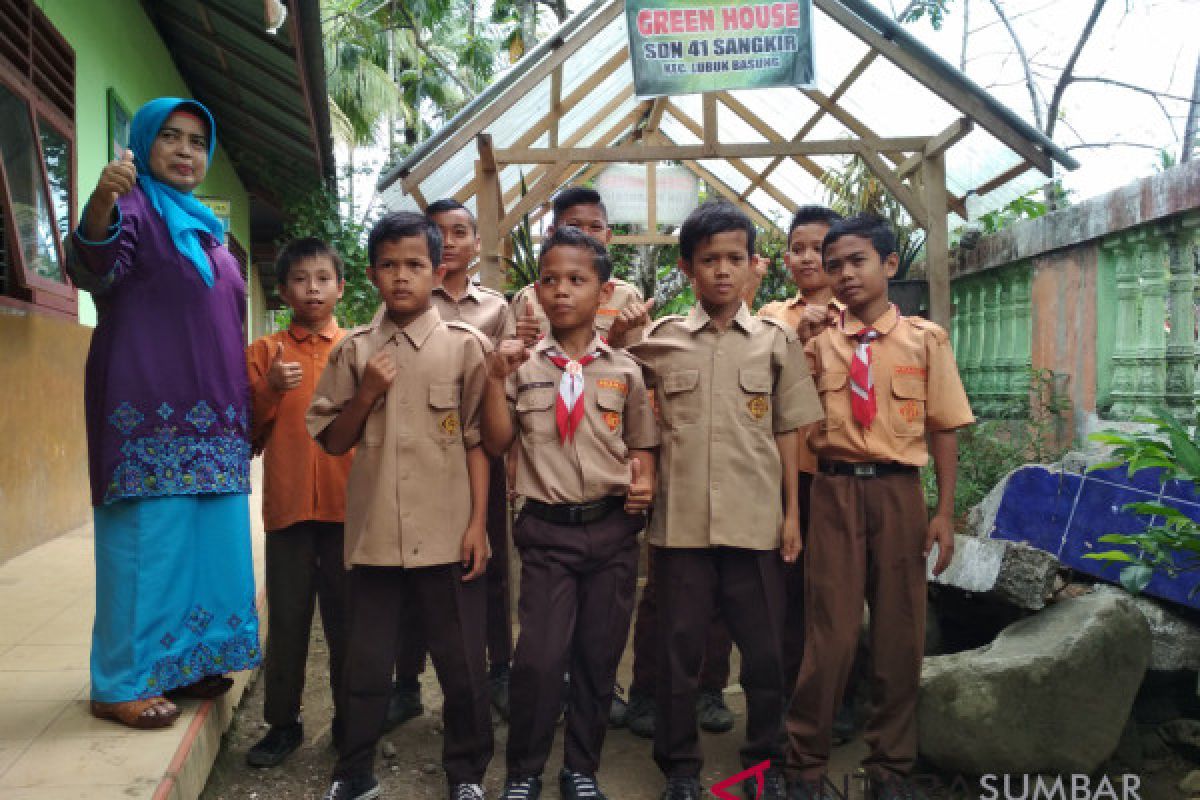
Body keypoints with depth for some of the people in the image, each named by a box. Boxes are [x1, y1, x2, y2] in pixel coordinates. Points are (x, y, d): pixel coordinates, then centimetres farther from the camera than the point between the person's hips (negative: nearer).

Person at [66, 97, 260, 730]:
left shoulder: (206, 229, 21)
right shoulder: (133, 209, -2)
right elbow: (94, 269, -25)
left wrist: (247, 399, 21)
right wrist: (99, 208, -45)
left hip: (210, 419, 8)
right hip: (150, 412, -8)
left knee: (202, 541, 10)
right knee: (148, 541, -7)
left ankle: (182, 663, 22)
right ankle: (120, 685, 3)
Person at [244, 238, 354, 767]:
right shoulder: (264, 353, 7)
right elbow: (247, 435, 4)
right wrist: (269, 392, -12)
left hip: (349, 505, 0)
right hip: (288, 505, 0)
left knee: (347, 619, 8)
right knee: (286, 620, 6)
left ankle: (351, 720, 22)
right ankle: (283, 723, 20)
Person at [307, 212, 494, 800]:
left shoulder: (465, 346, -1)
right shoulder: (354, 350, 6)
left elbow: (478, 441, 0)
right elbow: (332, 442, 9)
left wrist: (478, 523, -4)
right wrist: (366, 394, -7)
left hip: (447, 536, -2)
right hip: (374, 535, 2)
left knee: (463, 666, 8)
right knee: (364, 665, 14)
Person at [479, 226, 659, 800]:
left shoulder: (624, 371, 4)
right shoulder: (523, 367, 3)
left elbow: (643, 446, 9)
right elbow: (497, 444, 0)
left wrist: (644, 484, -10)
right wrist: (497, 379, -9)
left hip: (612, 528, 1)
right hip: (547, 528, -1)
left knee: (599, 657, 11)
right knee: (539, 657, -6)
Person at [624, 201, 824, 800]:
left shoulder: (776, 341, 5)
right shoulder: (657, 340, 4)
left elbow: (787, 434, 7)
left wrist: (792, 513, 4)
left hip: (756, 522, 0)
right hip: (680, 520, 0)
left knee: (764, 650, 9)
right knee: (677, 650, 9)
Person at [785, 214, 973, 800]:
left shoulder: (925, 338, 2)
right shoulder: (817, 338, 4)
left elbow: (943, 429, 4)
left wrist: (945, 512, -1)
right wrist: (800, 348, -6)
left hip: (899, 492, 1)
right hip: (834, 491, 0)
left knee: (899, 630, 10)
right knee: (829, 632, 3)